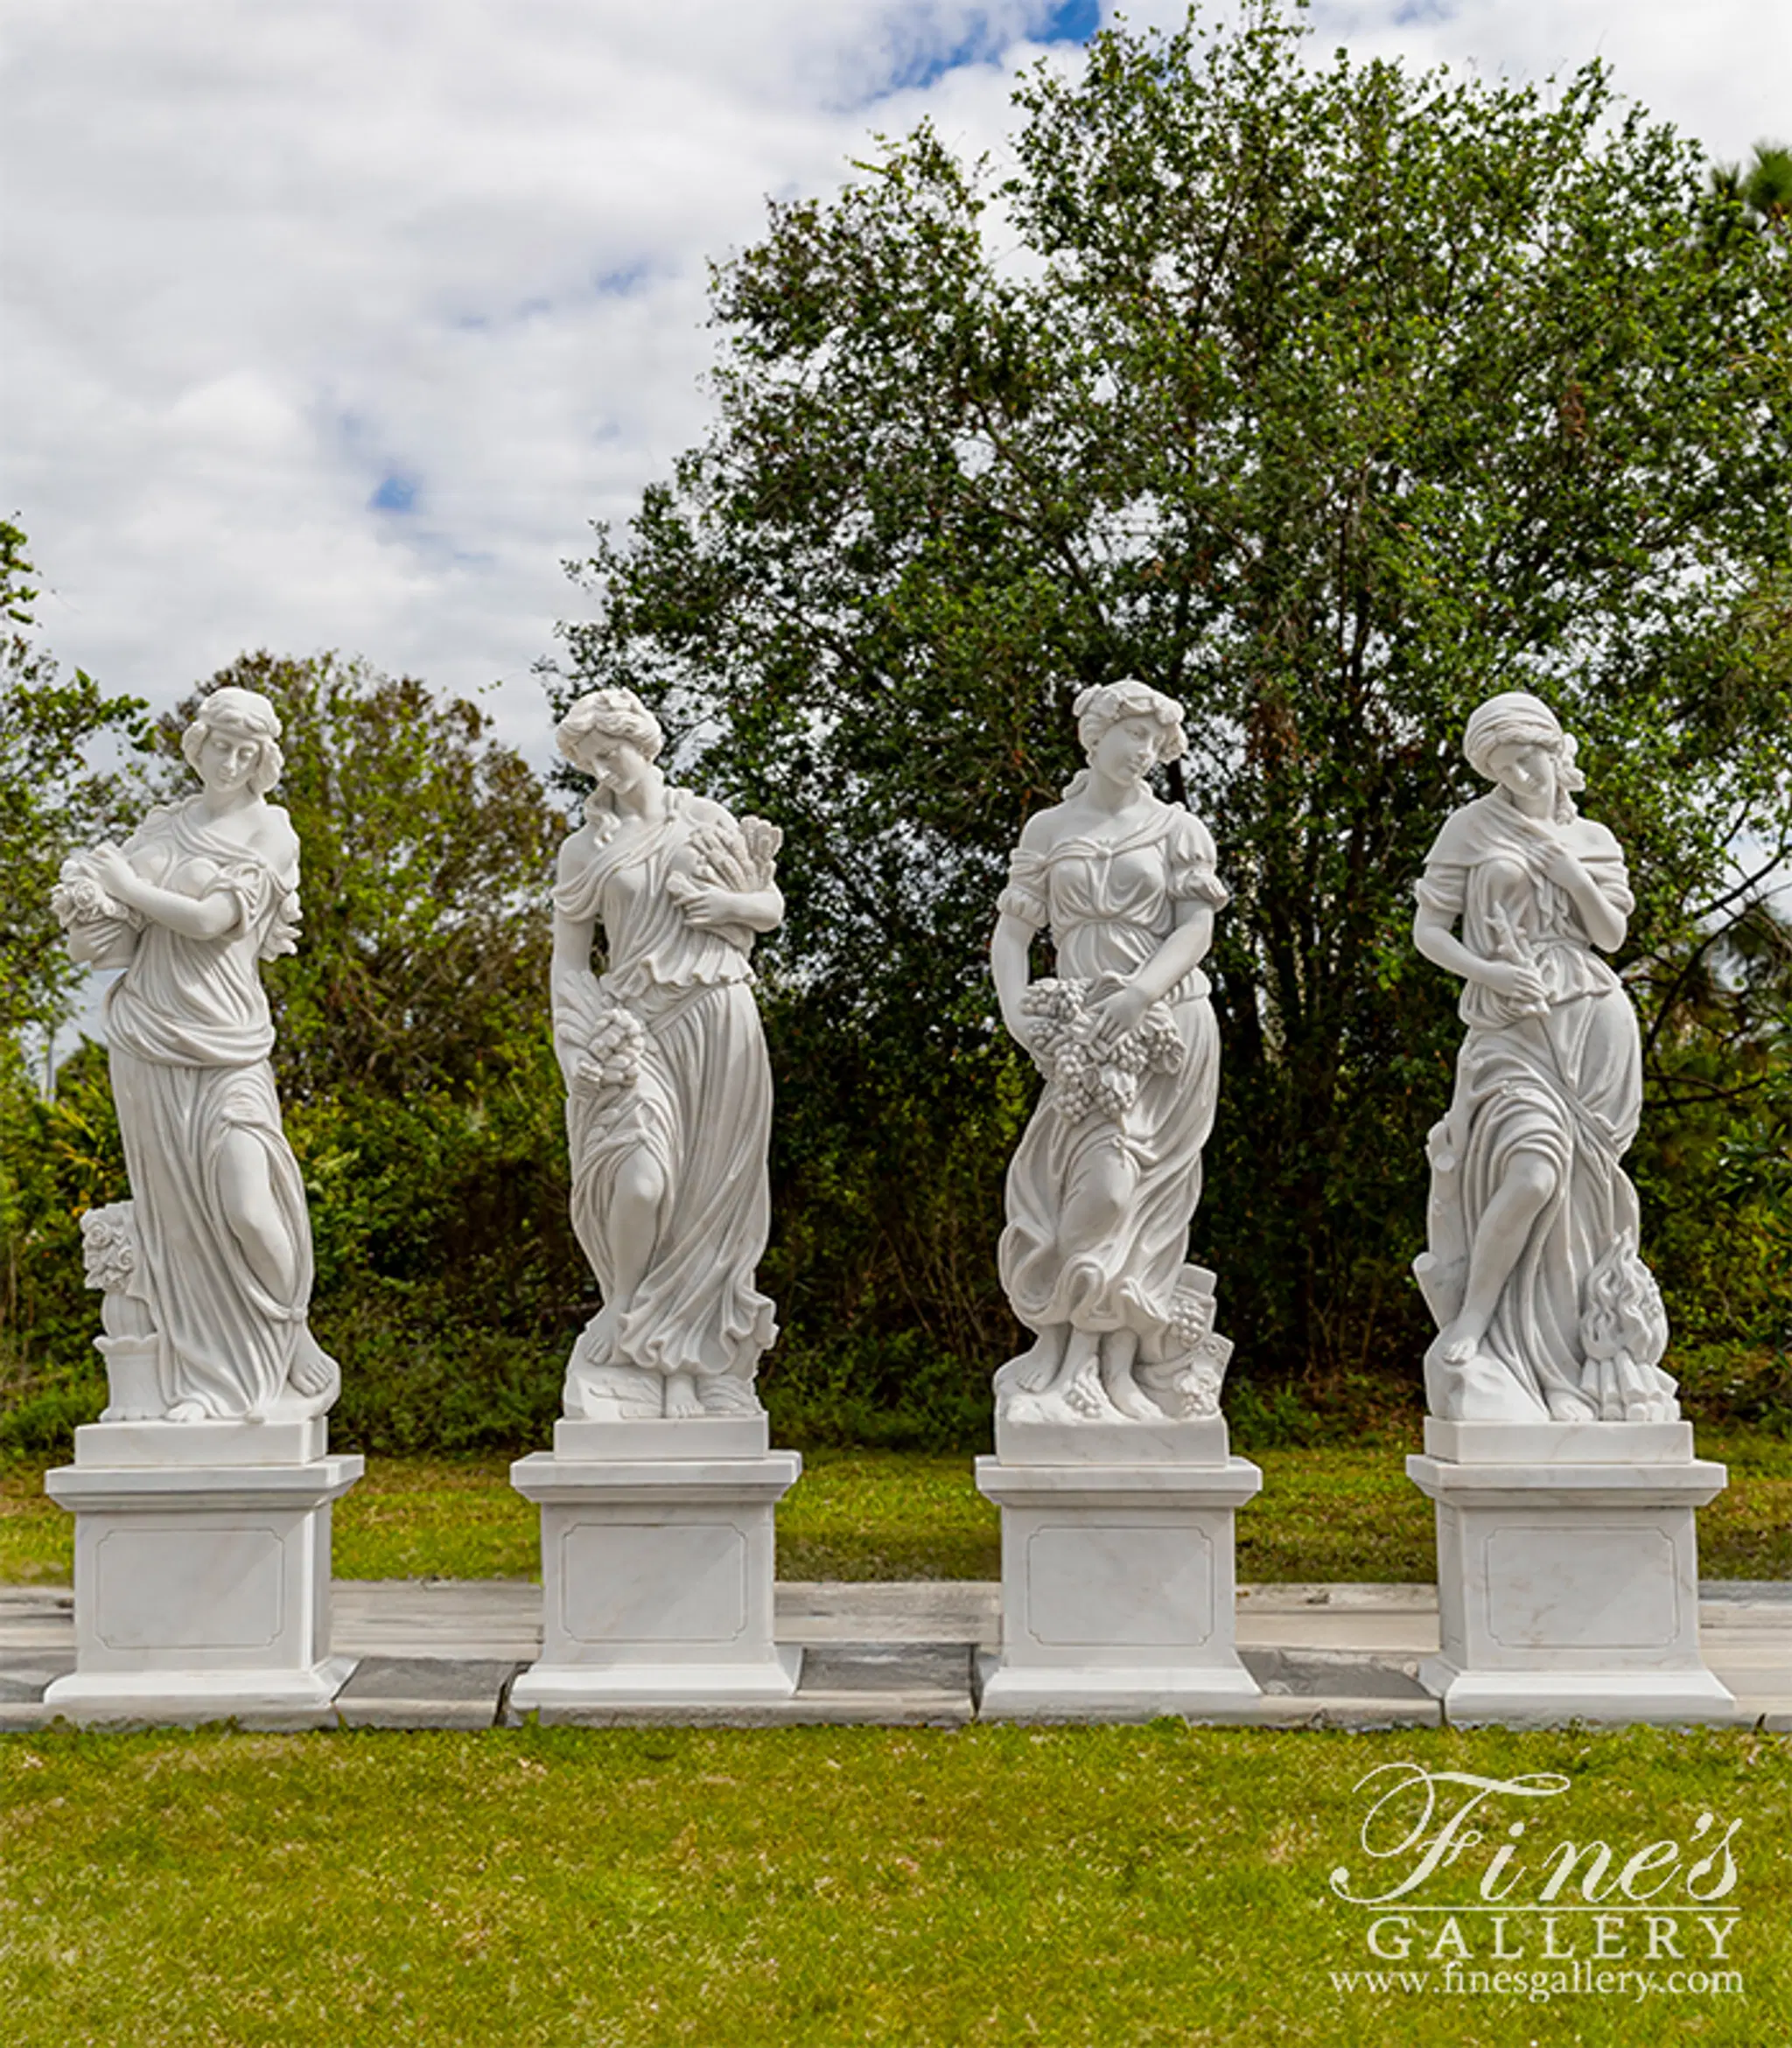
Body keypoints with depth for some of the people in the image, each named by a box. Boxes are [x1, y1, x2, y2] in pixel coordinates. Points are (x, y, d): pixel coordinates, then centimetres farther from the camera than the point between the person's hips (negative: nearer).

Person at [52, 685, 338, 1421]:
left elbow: (213, 918, -9)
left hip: (224, 1037, -4)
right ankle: (205, 1379, 7)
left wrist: (130, 888, 1)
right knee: (173, 1207, 1)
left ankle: (275, 1358, 7)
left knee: (244, 1201, -13)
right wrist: (97, 896, -11)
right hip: (147, 1036, 4)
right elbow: (88, 907, 10)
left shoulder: (269, 830, 3)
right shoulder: (164, 825, 15)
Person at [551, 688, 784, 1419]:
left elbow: (773, 906, 19)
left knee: (710, 1195, 1)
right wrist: (595, 1040, -8)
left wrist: (730, 902, -3)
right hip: (636, 1027, -1)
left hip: (719, 1025, 2)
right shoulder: (586, 849, 8)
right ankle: (628, 1342, 2)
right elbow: (568, 957, 7)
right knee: (642, 1177, -20)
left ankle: (697, 1363, 12)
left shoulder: (710, 822, 11)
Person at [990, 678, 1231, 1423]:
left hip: (1162, 1027, -2)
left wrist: (1137, 995, -17)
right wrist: (1015, 1006, -9)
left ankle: (1114, 1371, -4)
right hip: (1081, 1036, 2)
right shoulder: (1047, 829, 12)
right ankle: (1074, 1366, 1)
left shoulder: (1176, 828, 8)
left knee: (1118, 1184, -8)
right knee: (1073, 1188, -5)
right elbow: (1011, 931, 8)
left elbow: (1195, 930, -1)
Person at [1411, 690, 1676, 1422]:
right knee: (1533, 1173, -23)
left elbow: (1612, 934, 8)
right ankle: (1465, 1334, -9)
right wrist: (1489, 971, -13)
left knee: (1579, 1192, -1)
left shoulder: (1593, 841, 16)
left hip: (1594, 1021, 3)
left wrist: (1575, 876, -7)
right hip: (1511, 1026, -3)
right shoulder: (1473, 826, 7)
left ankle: (1573, 1361, 10)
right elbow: (1428, 929, 3)